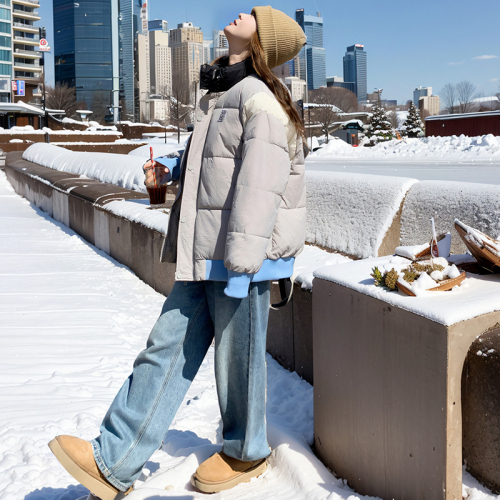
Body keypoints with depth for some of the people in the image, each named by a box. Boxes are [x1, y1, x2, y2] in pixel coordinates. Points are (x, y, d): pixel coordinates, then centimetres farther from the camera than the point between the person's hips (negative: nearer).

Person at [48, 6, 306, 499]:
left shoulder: (261, 100, -13)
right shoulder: (220, 93, 17)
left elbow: (259, 186, -20)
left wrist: (241, 265, -23)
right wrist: (174, 167, 13)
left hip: (242, 257, -9)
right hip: (202, 255, 9)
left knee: (237, 356, 6)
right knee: (167, 350, 8)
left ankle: (245, 453, 29)